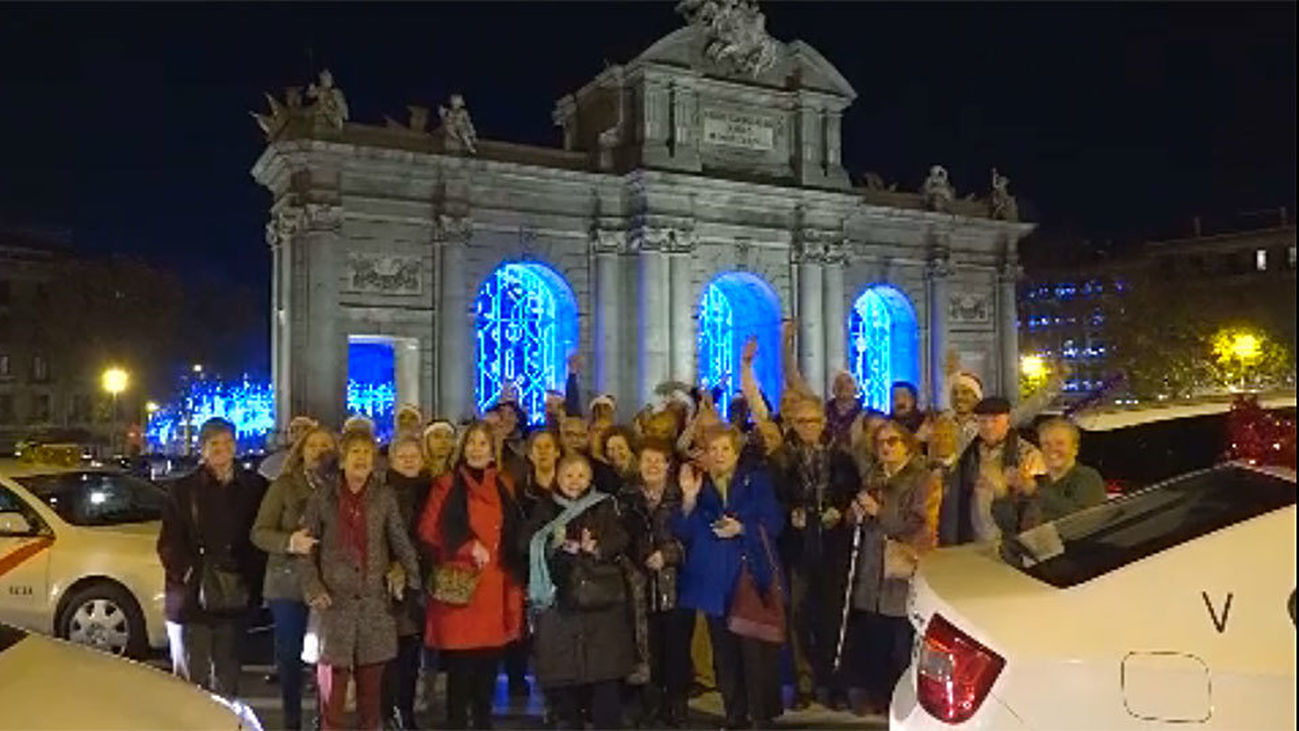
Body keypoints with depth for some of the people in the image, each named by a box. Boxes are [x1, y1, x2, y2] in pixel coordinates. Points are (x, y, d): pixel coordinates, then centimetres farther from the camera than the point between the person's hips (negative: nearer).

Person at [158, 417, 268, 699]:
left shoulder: (254, 487, 7)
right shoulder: (183, 490, 3)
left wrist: (252, 580, -2)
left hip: (233, 599, 2)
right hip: (191, 600, -2)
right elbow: (169, 543, 0)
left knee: (227, 678, 12)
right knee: (191, 678, 1)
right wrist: (187, 573, -12)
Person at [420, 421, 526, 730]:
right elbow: (428, 533, -3)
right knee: (459, 668, -2)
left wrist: (515, 581, 8)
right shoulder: (447, 485, 1)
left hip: (496, 586, 4)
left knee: (489, 667, 7)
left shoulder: (504, 485, 13)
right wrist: (467, 547, -11)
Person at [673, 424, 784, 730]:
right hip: (714, 582, 3)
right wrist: (689, 500, -12)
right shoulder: (697, 486, 11)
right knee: (724, 654, 5)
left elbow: (773, 523, -3)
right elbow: (683, 533, 1)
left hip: (751, 576, -3)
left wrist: (741, 528, -16)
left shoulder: (756, 481, 5)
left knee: (755, 650, -8)